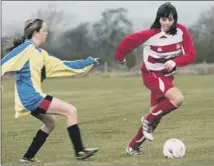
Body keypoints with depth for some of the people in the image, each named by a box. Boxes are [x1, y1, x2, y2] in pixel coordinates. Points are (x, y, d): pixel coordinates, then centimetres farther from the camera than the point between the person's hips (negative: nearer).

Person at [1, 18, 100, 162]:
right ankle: (79, 151, -7)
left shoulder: (40, 53, 17)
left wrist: (89, 62, 24)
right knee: (71, 110, -9)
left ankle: (28, 157, 25)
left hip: (31, 97, 10)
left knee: (50, 122, 27)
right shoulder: (26, 48, -10)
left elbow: (62, 65, 21)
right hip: (32, 97, -10)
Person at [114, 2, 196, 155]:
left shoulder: (181, 31, -13)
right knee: (178, 98, -28)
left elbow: (191, 54, -13)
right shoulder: (151, 35, -23)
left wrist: (175, 62, -30)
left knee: (156, 113, 9)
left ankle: (133, 146, 23)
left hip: (167, 76, 6)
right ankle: (149, 120, -7)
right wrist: (120, 56, 3)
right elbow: (129, 40, -12)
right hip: (152, 75, -6)